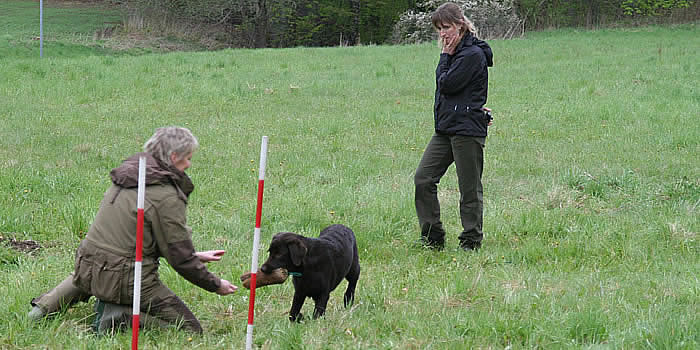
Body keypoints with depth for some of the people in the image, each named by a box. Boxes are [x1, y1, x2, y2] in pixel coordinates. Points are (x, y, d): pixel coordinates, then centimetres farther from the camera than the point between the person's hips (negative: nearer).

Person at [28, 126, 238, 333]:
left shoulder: (127, 175, 11)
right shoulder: (168, 197, -14)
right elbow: (181, 259, -10)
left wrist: (194, 256, 22)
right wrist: (216, 285, 4)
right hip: (127, 280, -8)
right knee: (191, 330, -3)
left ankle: (47, 304, 19)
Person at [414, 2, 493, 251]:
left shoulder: (473, 54, -12)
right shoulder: (454, 53, 17)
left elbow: (447, 84, -15)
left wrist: (445, 56, -6)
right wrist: (446, 56, 6)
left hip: (468, 130, -9)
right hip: (445, 128, 9)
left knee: (470, 189, -1)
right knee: (423, 179, 2)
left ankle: (471, 243, 8)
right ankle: (433, 240, 8)